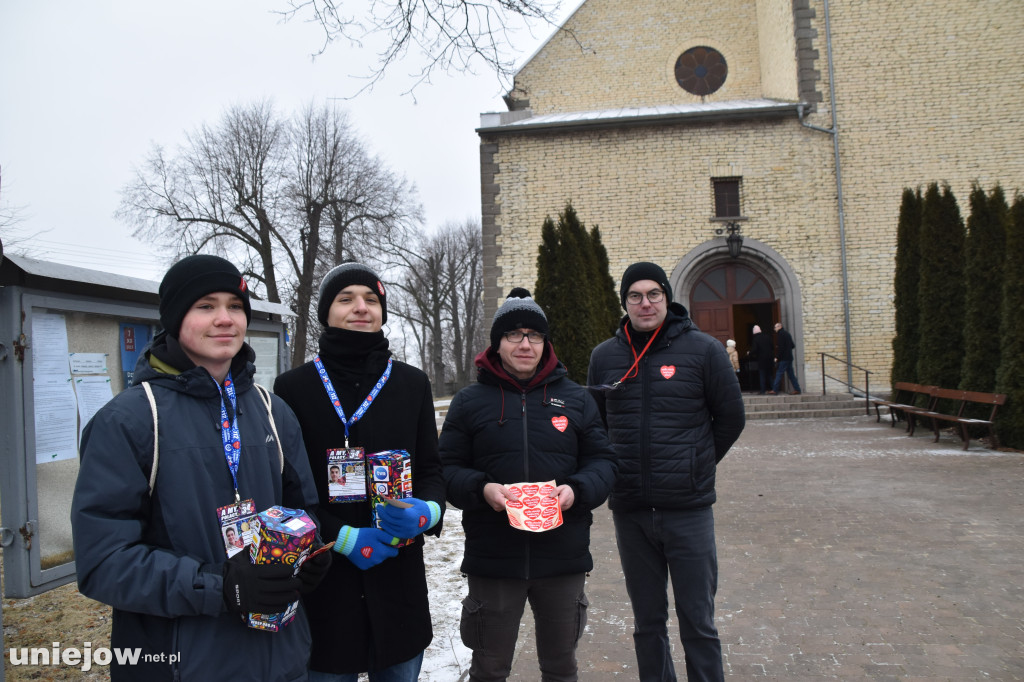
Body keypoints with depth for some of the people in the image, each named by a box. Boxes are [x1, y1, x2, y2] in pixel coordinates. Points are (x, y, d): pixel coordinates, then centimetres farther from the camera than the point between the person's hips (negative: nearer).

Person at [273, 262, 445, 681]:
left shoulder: (412, 384, 6)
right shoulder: (293, 387, -2)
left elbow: (431, 469, 9)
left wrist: (427, 511, -13)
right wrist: (344, 538, -13)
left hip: (400, 576, 3)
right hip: (324, 579, -2)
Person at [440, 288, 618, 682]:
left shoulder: (576, 399, 5)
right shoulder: (469, 402, 0)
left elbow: (603, 461, 6)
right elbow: (447, 469, 0)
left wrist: (577, 490, -14)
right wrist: (482, 489, -20)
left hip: (564, 559, 2)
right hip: (492, 561, -1)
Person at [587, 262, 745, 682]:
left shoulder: (703, 349, -4)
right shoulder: (605, 356, 4)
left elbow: (730, 417, 5)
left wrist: (696, 465, 9)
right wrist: (616, 471, 10)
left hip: (688, 509, -2)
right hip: (629, 510, 3)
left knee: (698, 623, 7)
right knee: (647, 622, 16)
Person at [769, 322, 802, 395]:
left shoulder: (781, 334, -11)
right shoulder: (786, 333, 17)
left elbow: (781, 347, -17)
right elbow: (793, 345, 20)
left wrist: (777, 357, -14)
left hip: (784, 358, -9)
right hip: (789, 357, 9)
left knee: (779, 373, -8)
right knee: (790, 374, 10)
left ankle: (775, 390, -9)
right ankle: (797, 389, 10)